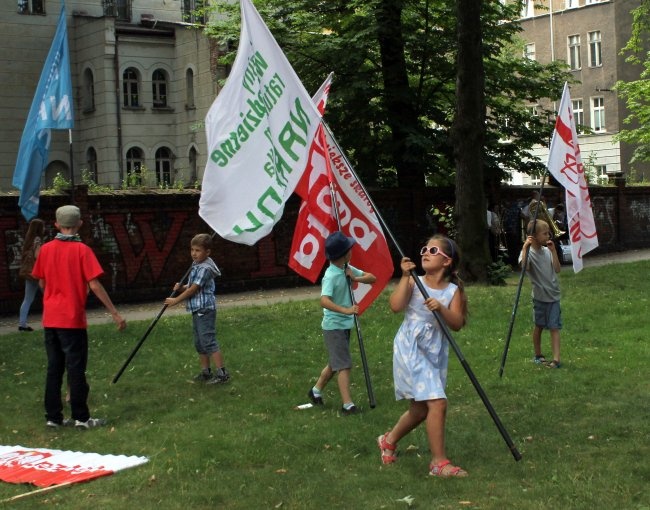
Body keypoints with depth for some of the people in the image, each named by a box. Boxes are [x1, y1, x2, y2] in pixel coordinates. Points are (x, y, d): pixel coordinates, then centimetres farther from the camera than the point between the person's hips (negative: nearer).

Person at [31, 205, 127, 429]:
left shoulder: (46, 249, 4)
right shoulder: (82, 250, -10)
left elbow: (42, 284, 13)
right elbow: (95, 286, -14)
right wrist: (115, 313, -11)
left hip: (50, 319, 5)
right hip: (73, 319, -5)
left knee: (54, 368, 10)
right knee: (76, 369, 1)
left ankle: (53, 417, 14)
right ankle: (81, 418, 6)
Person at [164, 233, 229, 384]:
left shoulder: (205, 268, -18)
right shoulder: (196, 265, 13)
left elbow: (193, 289, -18)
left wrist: (175, 300, -11)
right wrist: (181, 287, 0)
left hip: (205, 310, -10)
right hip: (197, 310, 10)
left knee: (209, 341, -11)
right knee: (200, 343, 14)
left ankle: (222, 373, -10)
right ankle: (205, 372, 23)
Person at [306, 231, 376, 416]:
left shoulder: (347, 269, 3)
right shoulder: (331, 276, -23)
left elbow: (371, 278, 6)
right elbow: (324, 301, -36)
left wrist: (355, 278, -13)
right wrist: (346, 310, -47)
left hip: (344, 324, 9)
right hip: (334, 325, -9)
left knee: (335, 363, 19)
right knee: (344, 365, -9)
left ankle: (316, 391, 34)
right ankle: (348, 405, -7)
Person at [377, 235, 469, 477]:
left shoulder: (453, 291, 3)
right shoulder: (414, 282, -2)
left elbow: (457, 324, -9)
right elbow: (395, 306, -18)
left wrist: (441, 308, -26)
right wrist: (405, 276, -18)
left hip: (436, 353, 5)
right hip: (411, 350, -5)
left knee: (420, 409, 15)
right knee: (437, 402, -16)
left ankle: (389, 440, 41)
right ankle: (439, 462, -6)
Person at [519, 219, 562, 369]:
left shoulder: (547, 251, 5)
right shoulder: (529, 252, -10)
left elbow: (557, 269, 0)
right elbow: (525, 266, -31)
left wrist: (553, 250, -5)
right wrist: (525, 247, -34)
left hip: (553, 295, 3)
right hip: (540, 296, -3)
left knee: (554, 327, -3)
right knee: (539, 326, 11)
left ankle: (556, 359, -7)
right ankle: (538, 355, 27)